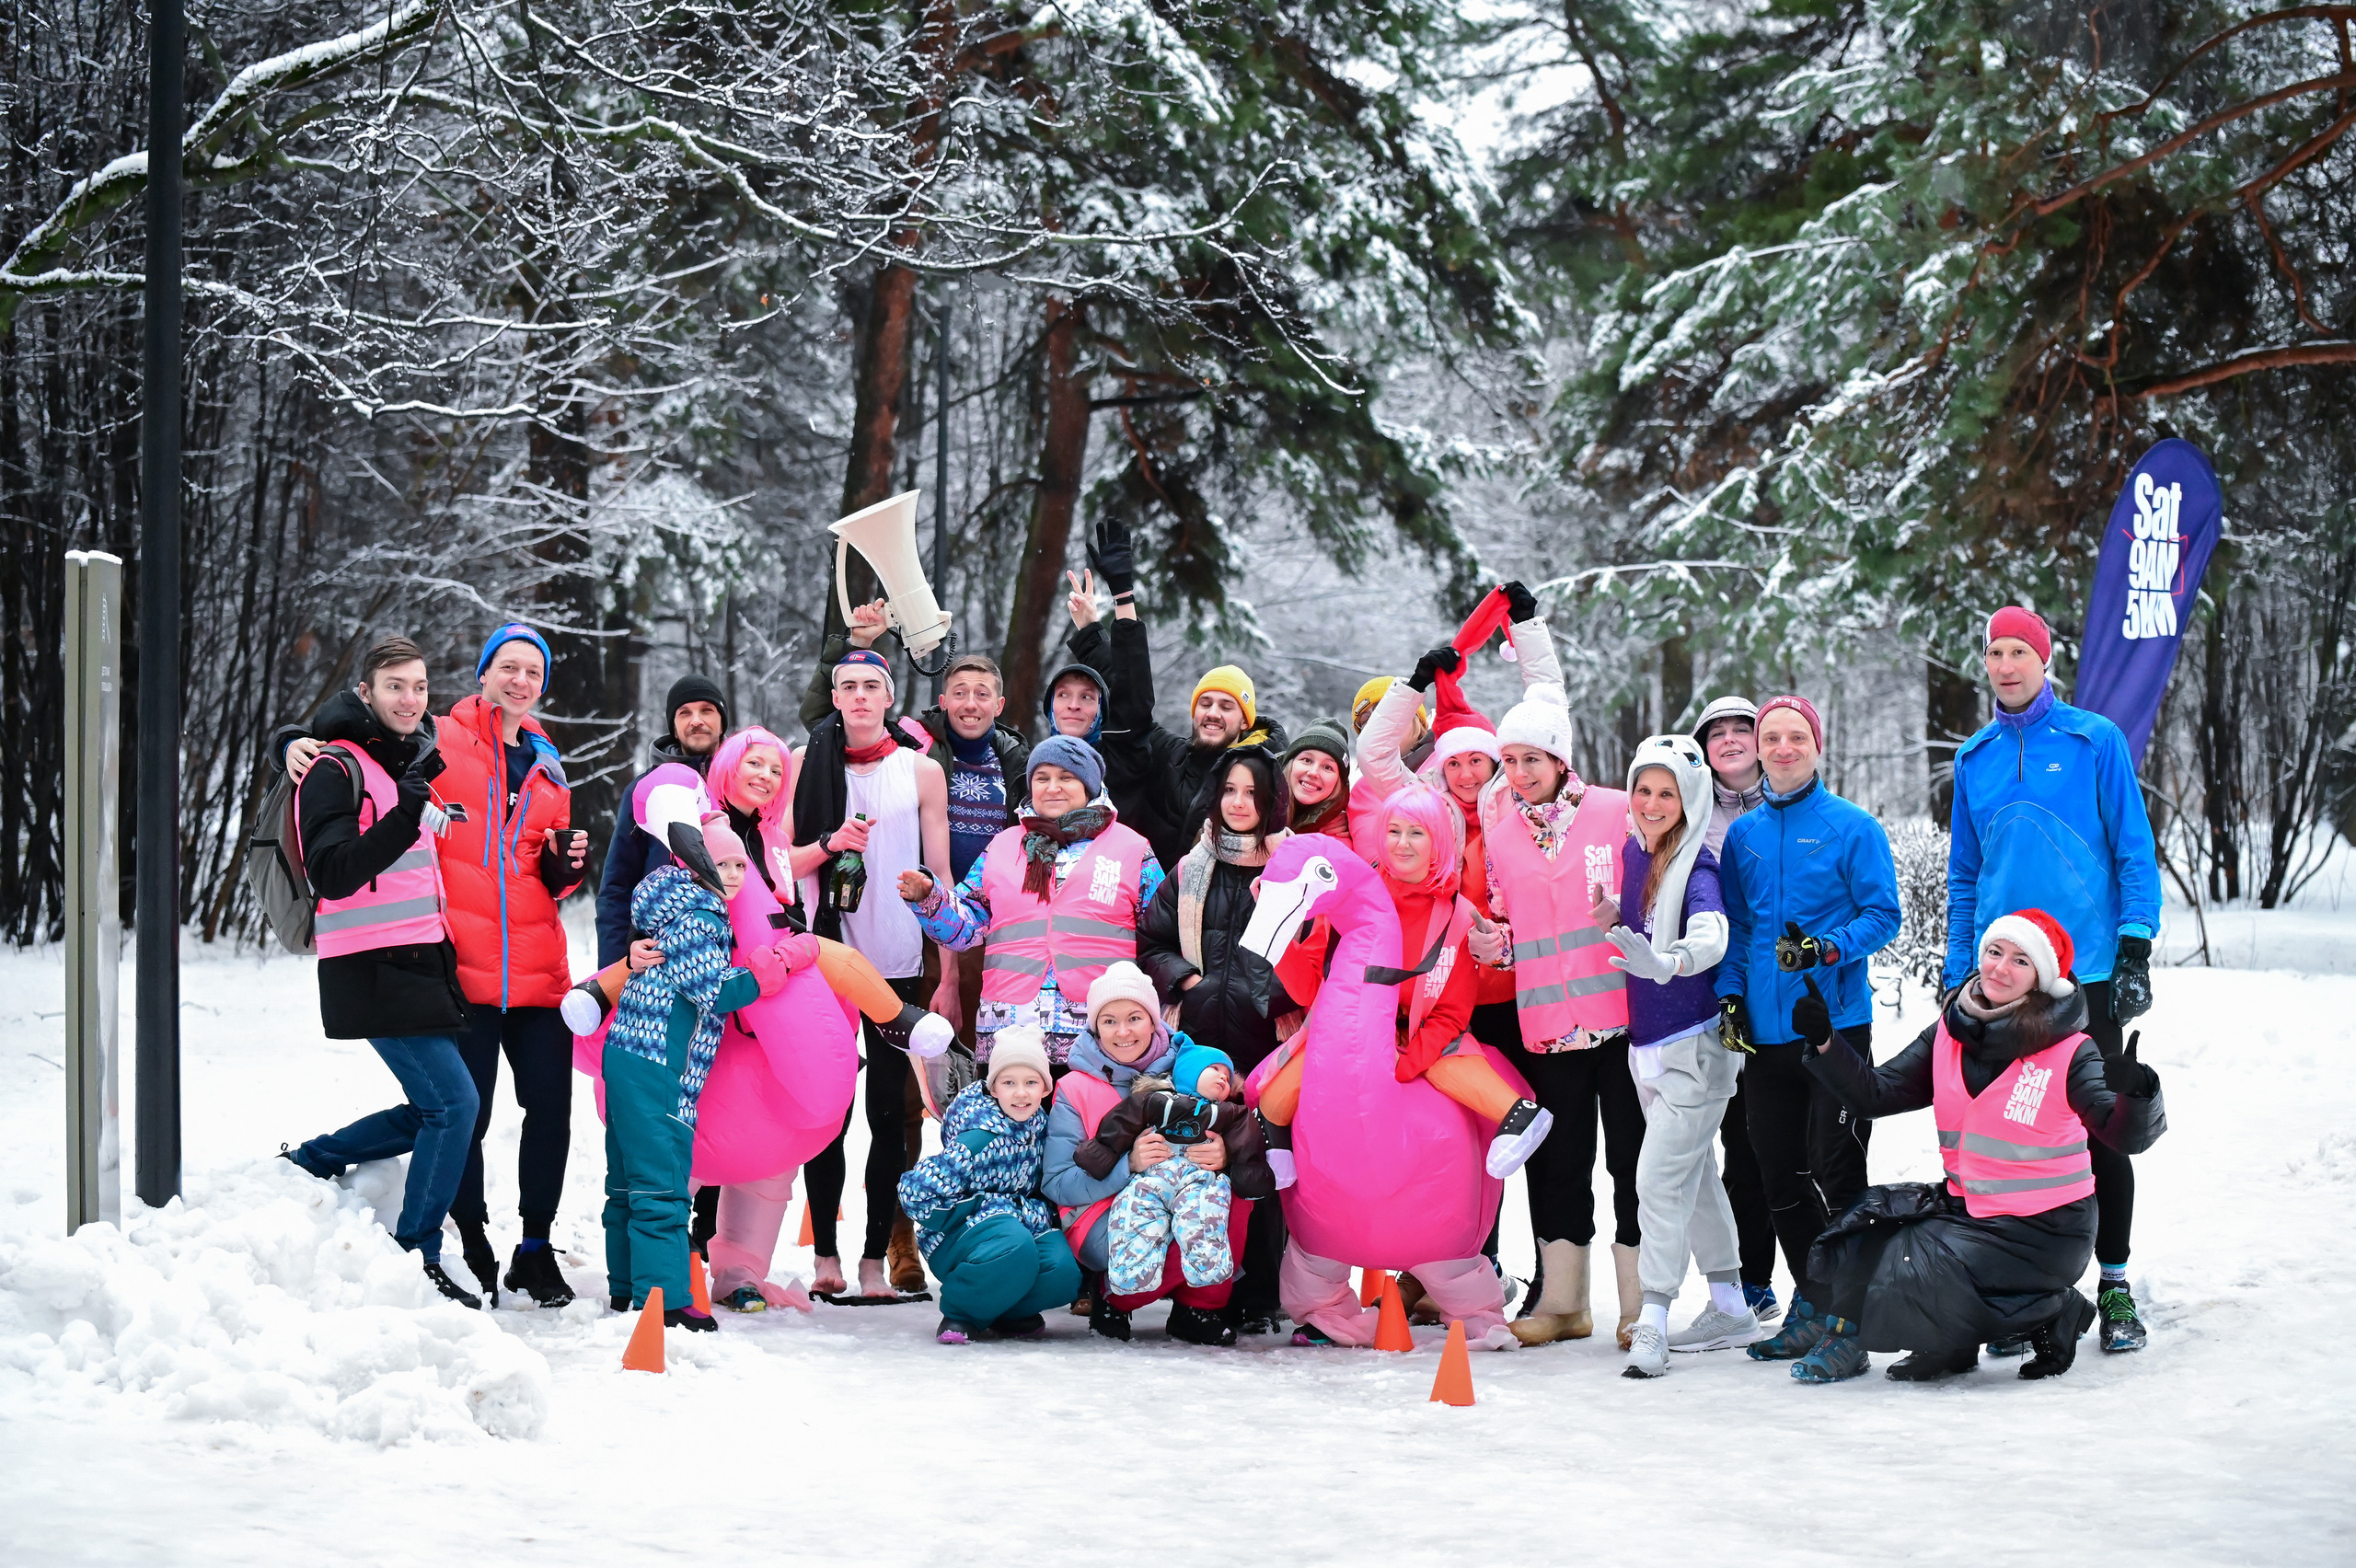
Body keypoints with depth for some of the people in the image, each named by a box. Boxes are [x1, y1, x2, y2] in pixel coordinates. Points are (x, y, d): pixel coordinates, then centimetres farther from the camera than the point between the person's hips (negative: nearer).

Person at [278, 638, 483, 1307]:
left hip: (420, 963, 9)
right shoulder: (337, 770, -10)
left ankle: (308, 1163, 26)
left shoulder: (413, 761, 17)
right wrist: (405, 817, -30)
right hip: (374, 969, -9)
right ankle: (417, 1258, -4)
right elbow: (334, 874, -21)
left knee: (434, 1109, 13)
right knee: (452, 1102, -12)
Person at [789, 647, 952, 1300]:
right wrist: (829, 844, -12)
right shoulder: (805, 764, 8)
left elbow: (939, 873, 7)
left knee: (890, 1109, -1)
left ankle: (876, 1259, 2)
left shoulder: (921, 771, 7)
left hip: (898, 963, 0)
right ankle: (825, 1255, 5)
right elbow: (780, 863, 7)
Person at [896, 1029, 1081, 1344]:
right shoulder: (979, 1138, -21)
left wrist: (1042, 1212, -2)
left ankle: (1010, 1314, 5)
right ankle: (960, 1313, -12)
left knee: (1062, 1271, -25)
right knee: (1016, 1249, -38)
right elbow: (916, 1192, -23)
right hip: (955, 1235, -6)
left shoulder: (1039, 1124, 0)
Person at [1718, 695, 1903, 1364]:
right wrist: (1730, 992, 3)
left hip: (1836, 1025, -5)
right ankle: (1811, 1299, 18)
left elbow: (1882, 915, -4)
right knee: (1779, 1175, 7)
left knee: (1834, 1174, -7)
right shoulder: (1743, 834, 12)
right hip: (1765, 1029, 5)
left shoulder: (1853, 826, -2)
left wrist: (1828, 949, -20)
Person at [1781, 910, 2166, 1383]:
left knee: (1910, 1282, -21)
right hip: (1967, 1207, 6)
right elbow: (1875, 1093, 3)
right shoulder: (1949, 1037, 3)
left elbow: (2127, 1136, -23)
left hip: (2043, 1230, -6)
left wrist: (2136, 1094, -45)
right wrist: (1825, 1043, -11)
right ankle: (1846, 1341, 15)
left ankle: (2050, 1317, 1)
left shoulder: (2069, 1052, -13)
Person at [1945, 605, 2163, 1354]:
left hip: (2088, 972, -3)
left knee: (2100, 1127, 0)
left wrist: (2135, 952, -7)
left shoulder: (2095, 742, 1)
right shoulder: (1974, 759, 11)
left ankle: (2114, 1284, 10)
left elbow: (2134, 850, 0)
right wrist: (1957, 972, 12)